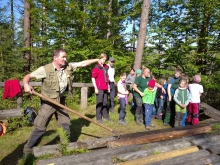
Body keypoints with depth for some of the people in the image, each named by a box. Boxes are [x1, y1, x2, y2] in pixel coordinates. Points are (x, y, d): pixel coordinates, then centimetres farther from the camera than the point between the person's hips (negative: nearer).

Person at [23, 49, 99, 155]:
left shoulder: (68, 67, -4)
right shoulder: (45, 69, -18)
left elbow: (83, 63, 2)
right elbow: (28, 76, -15)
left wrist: (97, 60, 1)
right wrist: (26, 85, -36)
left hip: (61, 101, 5)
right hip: (48, 102, -5)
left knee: (65, 124, 14)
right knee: (40, 127, 0)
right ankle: (28, 149, 22)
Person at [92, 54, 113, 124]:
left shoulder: (106, 67, 14)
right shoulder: (96, 67, -7)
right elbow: (93, 78, -10)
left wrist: (108, 86, 18)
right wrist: (95, 88, -14)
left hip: (105, 88, 7)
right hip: (99, 88, -7)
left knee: (105, 102, 16)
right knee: (99, 103, 0)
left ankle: (105, 116, 29)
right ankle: (99, 118, 9)